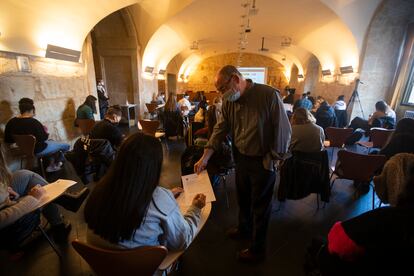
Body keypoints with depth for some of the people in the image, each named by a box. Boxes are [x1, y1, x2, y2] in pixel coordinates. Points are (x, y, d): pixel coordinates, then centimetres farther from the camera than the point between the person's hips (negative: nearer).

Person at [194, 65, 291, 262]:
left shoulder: (269, 95, -19)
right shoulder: (228, 102, -1)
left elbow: (283, 130, -16)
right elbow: (220, 130, 1)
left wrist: (273, 159, -12)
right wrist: (205, 158, -4)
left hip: (262, 162, -5)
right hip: (241, 158, 6)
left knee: (260, 206, 11)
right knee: (242, 198, 24)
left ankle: (258, 249, 35)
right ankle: (244, 229, 52)